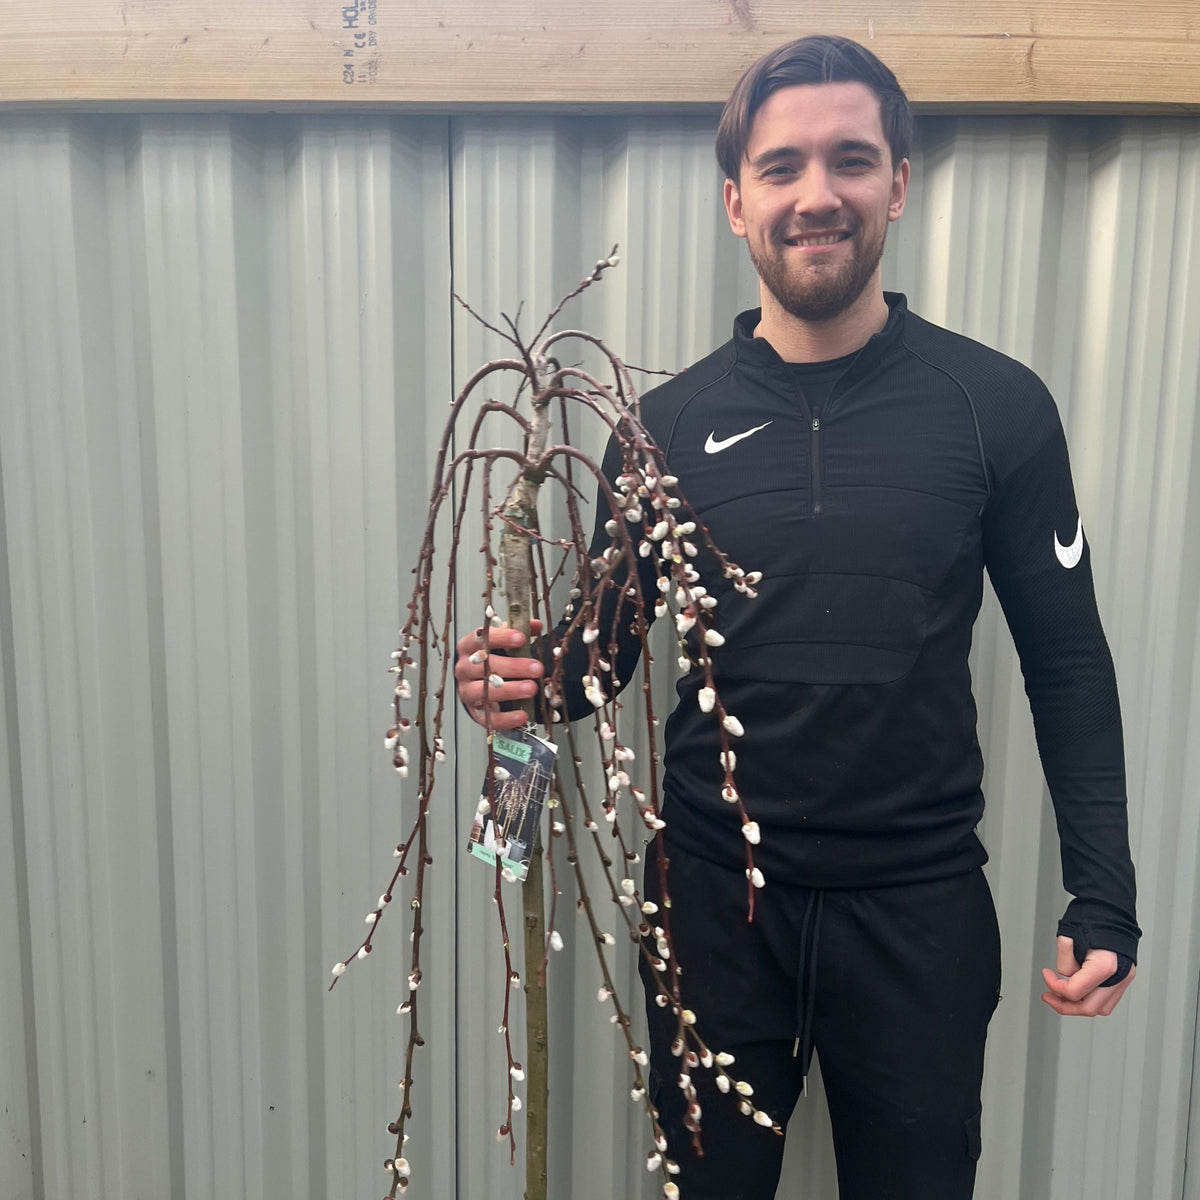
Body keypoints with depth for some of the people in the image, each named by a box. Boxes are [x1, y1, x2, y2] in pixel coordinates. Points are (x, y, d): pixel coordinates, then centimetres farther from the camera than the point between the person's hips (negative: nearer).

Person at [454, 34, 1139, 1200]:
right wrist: (526, 682, -18)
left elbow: (1067, 664, 0)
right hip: (713, 893, 1)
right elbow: (606, 649, 4)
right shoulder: (668, 423, -2)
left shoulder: (995, 406, -5)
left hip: (920, 904, 0)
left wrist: (1102, 895, -4)